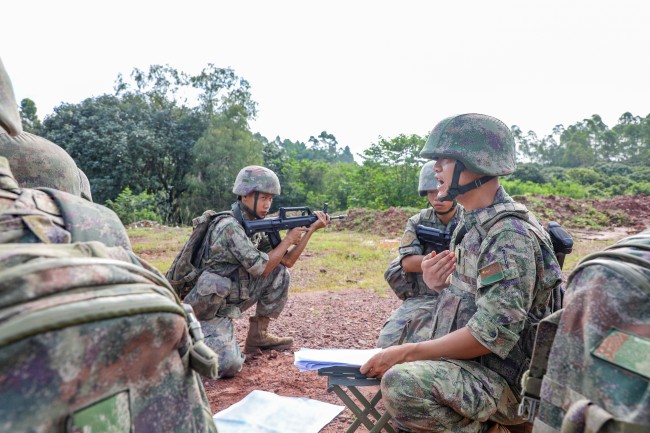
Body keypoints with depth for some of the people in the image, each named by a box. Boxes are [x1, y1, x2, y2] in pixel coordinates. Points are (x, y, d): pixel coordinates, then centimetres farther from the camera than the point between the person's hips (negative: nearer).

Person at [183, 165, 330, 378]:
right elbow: (261, 268, -24)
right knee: (229, 366, -24)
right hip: (208, 311, -8)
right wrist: (288, 239, -14)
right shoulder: (230, 227, -23)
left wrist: (311, 228, -2)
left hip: (231, 302, 8)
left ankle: (258, 335, 10)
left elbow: (286, 261, 5)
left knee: (280, 273, 0)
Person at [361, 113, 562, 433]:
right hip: (467, 365, 9)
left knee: (403, 382, -31)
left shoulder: (510, 233, -20)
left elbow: (493, 332, -25)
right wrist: (439, 284, -5)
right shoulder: (472, 224, 8)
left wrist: (407, 353, -22)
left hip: (500, 380, -9)